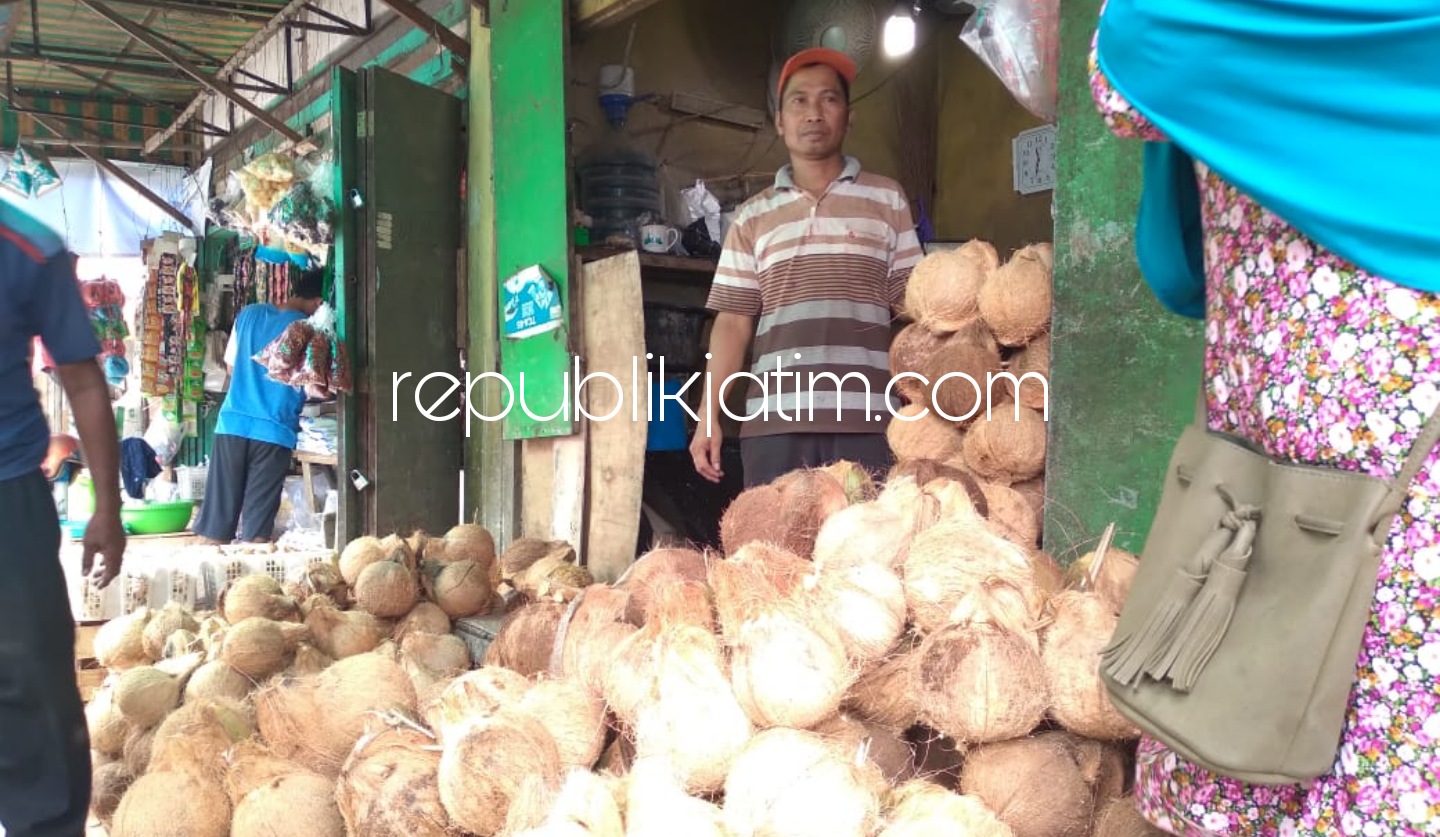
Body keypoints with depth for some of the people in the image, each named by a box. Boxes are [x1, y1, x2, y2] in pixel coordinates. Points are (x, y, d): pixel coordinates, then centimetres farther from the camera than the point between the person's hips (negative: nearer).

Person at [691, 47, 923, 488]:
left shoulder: (887, 200, 11)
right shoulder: (751, 217, 14)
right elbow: (734, 321, 10)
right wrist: (708, 415, 2)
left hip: (867, 419, -1)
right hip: (774, 419, 1)